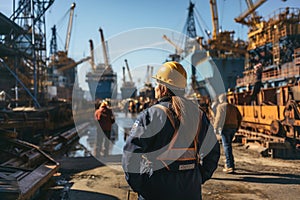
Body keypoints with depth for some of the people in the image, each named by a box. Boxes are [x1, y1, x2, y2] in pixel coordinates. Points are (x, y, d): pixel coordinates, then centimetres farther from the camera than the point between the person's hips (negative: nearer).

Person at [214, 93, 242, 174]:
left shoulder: (221, 106, -3)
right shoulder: (233, 107, 16)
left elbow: (218, 117, -12)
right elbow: (239, 117, 14)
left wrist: (215, 128, -10)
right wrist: (237, 127, 19)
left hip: (225, 127, -7)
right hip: (233, 128, 7)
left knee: (226, 146, -5)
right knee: (229, 145, 20)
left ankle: (230, 166, -8)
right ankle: (228, 163, 27)